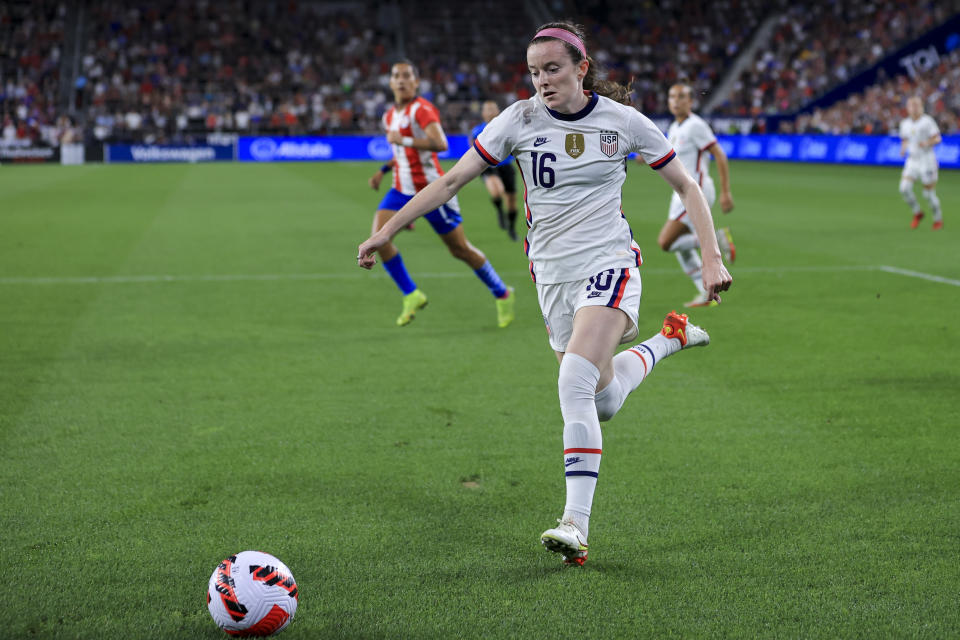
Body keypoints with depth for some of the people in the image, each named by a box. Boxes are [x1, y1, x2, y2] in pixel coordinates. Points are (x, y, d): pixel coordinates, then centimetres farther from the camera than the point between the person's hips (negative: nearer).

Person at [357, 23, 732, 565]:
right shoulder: (520, 119, -3)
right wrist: (388, 230, -7)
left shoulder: (623, 120, -6)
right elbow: (452, 180, -2)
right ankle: (669, 339, 42)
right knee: (605, 401, 10)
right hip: (552, 272, 4)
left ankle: (576, 525, -23)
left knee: (575, 382, -25)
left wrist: (712, 258, -5)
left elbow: (686, 184, 3)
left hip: (609, 262, -3)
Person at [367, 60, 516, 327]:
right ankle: (412, 296, -2)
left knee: (460, 249, 1)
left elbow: (440, 144, -33)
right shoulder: (390, 116, 10)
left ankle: (503, 294, 22)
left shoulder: (422, 110, -16)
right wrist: (383, 170, 17)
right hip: (402, 191, 7)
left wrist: (404, 140, -35)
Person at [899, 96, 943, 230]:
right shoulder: (904, 123, 9)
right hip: (912, 160, 5)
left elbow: (937, 138, -9)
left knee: (929, 193, -3)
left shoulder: (927, 121, -7)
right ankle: (917, 213, 8)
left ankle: (938, 220, 19)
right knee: (904, 188, -14)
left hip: (927, 160, -5)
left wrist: (927, 143, -28)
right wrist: (903, 148, 1)